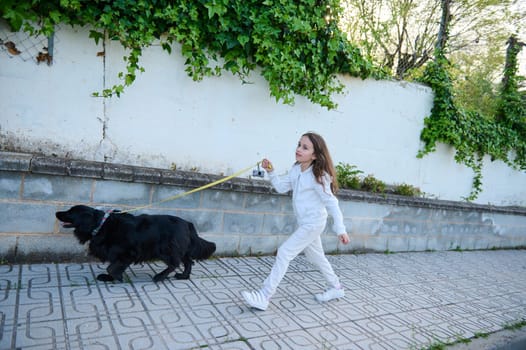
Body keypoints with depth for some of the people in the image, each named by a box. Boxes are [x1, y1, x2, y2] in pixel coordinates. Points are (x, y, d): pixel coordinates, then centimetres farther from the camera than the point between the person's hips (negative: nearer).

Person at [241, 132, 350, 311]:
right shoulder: (296, 170, 0)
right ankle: (336, 288, 43)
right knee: (316, 257, 23)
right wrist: (271, 172, -10)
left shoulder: (318, 176, -21)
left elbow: (331, 203, -18)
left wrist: (340, 229, -20)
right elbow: (281, 187, 5)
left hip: (313, 224, -9)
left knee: (284, 253, -12)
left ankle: (263, 297, -7)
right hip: (305, 223, 9)